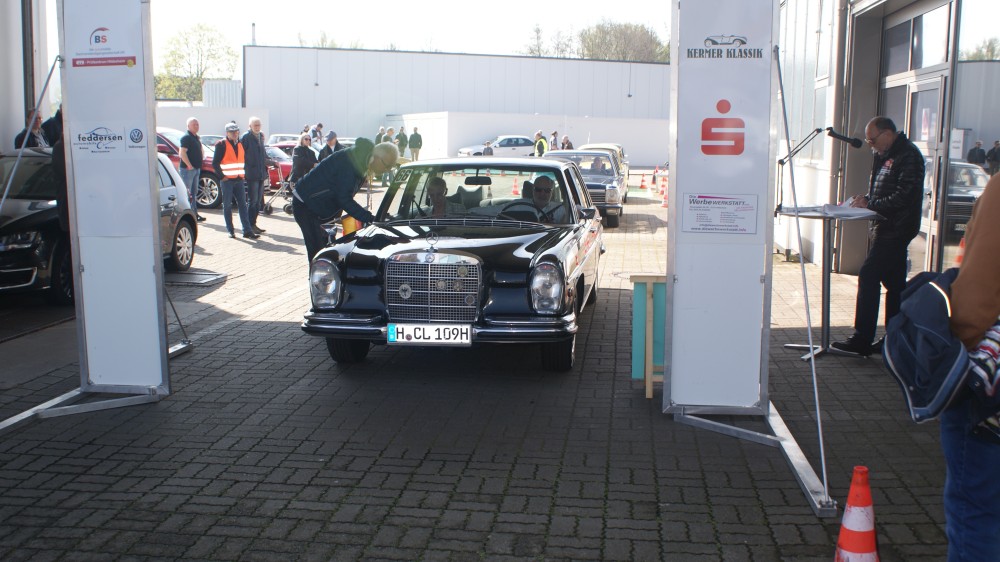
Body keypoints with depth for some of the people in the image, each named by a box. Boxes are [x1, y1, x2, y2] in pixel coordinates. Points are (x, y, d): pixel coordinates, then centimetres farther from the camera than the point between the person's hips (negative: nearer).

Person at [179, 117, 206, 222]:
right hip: (188, 169, -10)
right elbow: (182, 153, -21)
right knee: (187, 193, -8)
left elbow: (200, 150, 30)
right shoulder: (186, 137, -12)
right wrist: (189, 165, -23)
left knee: (194, 193, 14)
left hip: (196, 168, 10)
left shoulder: (197, 138, 16)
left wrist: (202, 158, 11)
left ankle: (195, 213, 19)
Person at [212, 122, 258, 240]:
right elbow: (215, 163, -8)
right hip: (227, 180, -5)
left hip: (239, 180, 5)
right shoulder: (221, 145, -5)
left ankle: (247, 231, -2)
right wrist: (222, 176, -9)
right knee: (227, 206, 2)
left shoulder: (240, 145, 14)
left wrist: (243, 174, 13)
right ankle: (230, 231, 8)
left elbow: (244, 160, 23)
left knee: (243, 205, 0)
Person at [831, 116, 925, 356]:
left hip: (896, 229, -10)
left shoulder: (908, 156, -13)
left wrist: (870, 204, -18)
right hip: (886, 227, 10)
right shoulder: (885, 155, 17)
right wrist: (865, 200, 5)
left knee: (868, 276, -13)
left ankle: (861, 341, -11)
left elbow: (903, 197, -21)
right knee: (893, 283, 13)